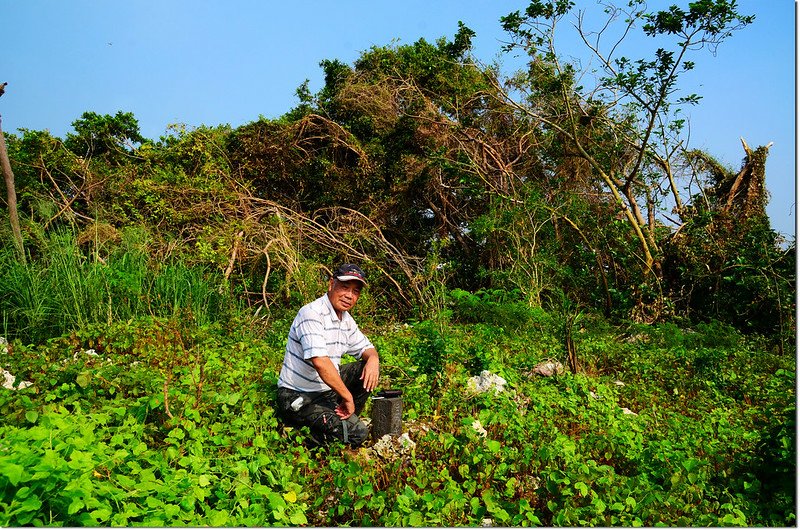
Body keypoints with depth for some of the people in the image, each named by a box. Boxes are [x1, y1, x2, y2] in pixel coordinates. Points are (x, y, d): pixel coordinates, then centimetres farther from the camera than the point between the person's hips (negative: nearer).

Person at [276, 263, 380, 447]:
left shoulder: (346, 319, 7)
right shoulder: (311, 313, -21)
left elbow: (366, 348, 16)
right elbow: (320, 362, -31)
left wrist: (373, 359, -9)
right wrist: (348, 396, -25)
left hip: (327, 389, 9)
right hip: (298, 398, -9)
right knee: (357, 433, -20)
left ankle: (339, 422, 8)